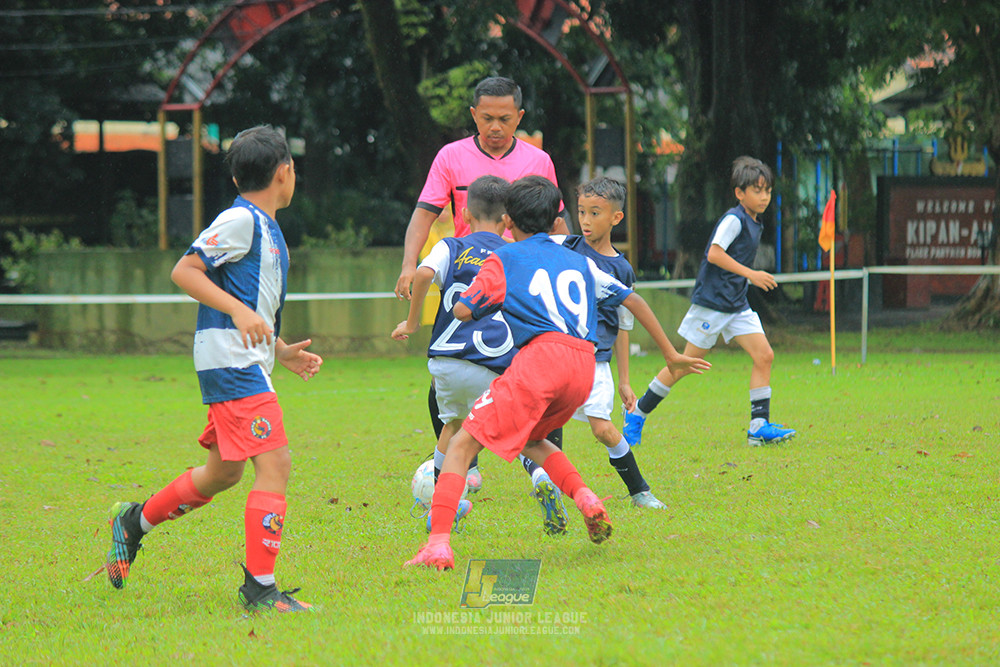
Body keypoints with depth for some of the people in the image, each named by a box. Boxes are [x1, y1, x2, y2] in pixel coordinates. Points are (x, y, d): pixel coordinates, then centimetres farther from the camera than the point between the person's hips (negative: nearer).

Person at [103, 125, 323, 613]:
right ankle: (260, 588, -15)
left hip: (247, 362, 10)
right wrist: (239, 312, -23)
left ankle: (134, 522, 36)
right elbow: (185, 271, -16)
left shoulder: (266, 228, 19)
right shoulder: (240, 221, -10)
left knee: (223, 472, 19)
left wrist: (282, 351, 16)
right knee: (274, 464, -15)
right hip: (231, 362, -10)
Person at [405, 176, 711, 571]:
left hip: (541, 354, -5)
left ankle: (438, 545, -20)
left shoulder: (504, 260, 15)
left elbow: (462, 311, 7)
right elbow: (631, 300, 30)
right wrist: (671, 355, 37)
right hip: (585, 365, 5)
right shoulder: (578, 262, 29)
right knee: (530, 439, 31)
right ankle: (585, 499, 6)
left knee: (463, 444, -3)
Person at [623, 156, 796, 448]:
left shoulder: (754, 224, 14)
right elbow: (714, 253, -24)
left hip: (737, 304, 9)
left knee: (764, 356, -5)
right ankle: (637, 412, 12)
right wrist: (750, 274, -25)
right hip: (711, 302, -9)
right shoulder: (734, 219, -14)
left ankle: (759, 426, -5)